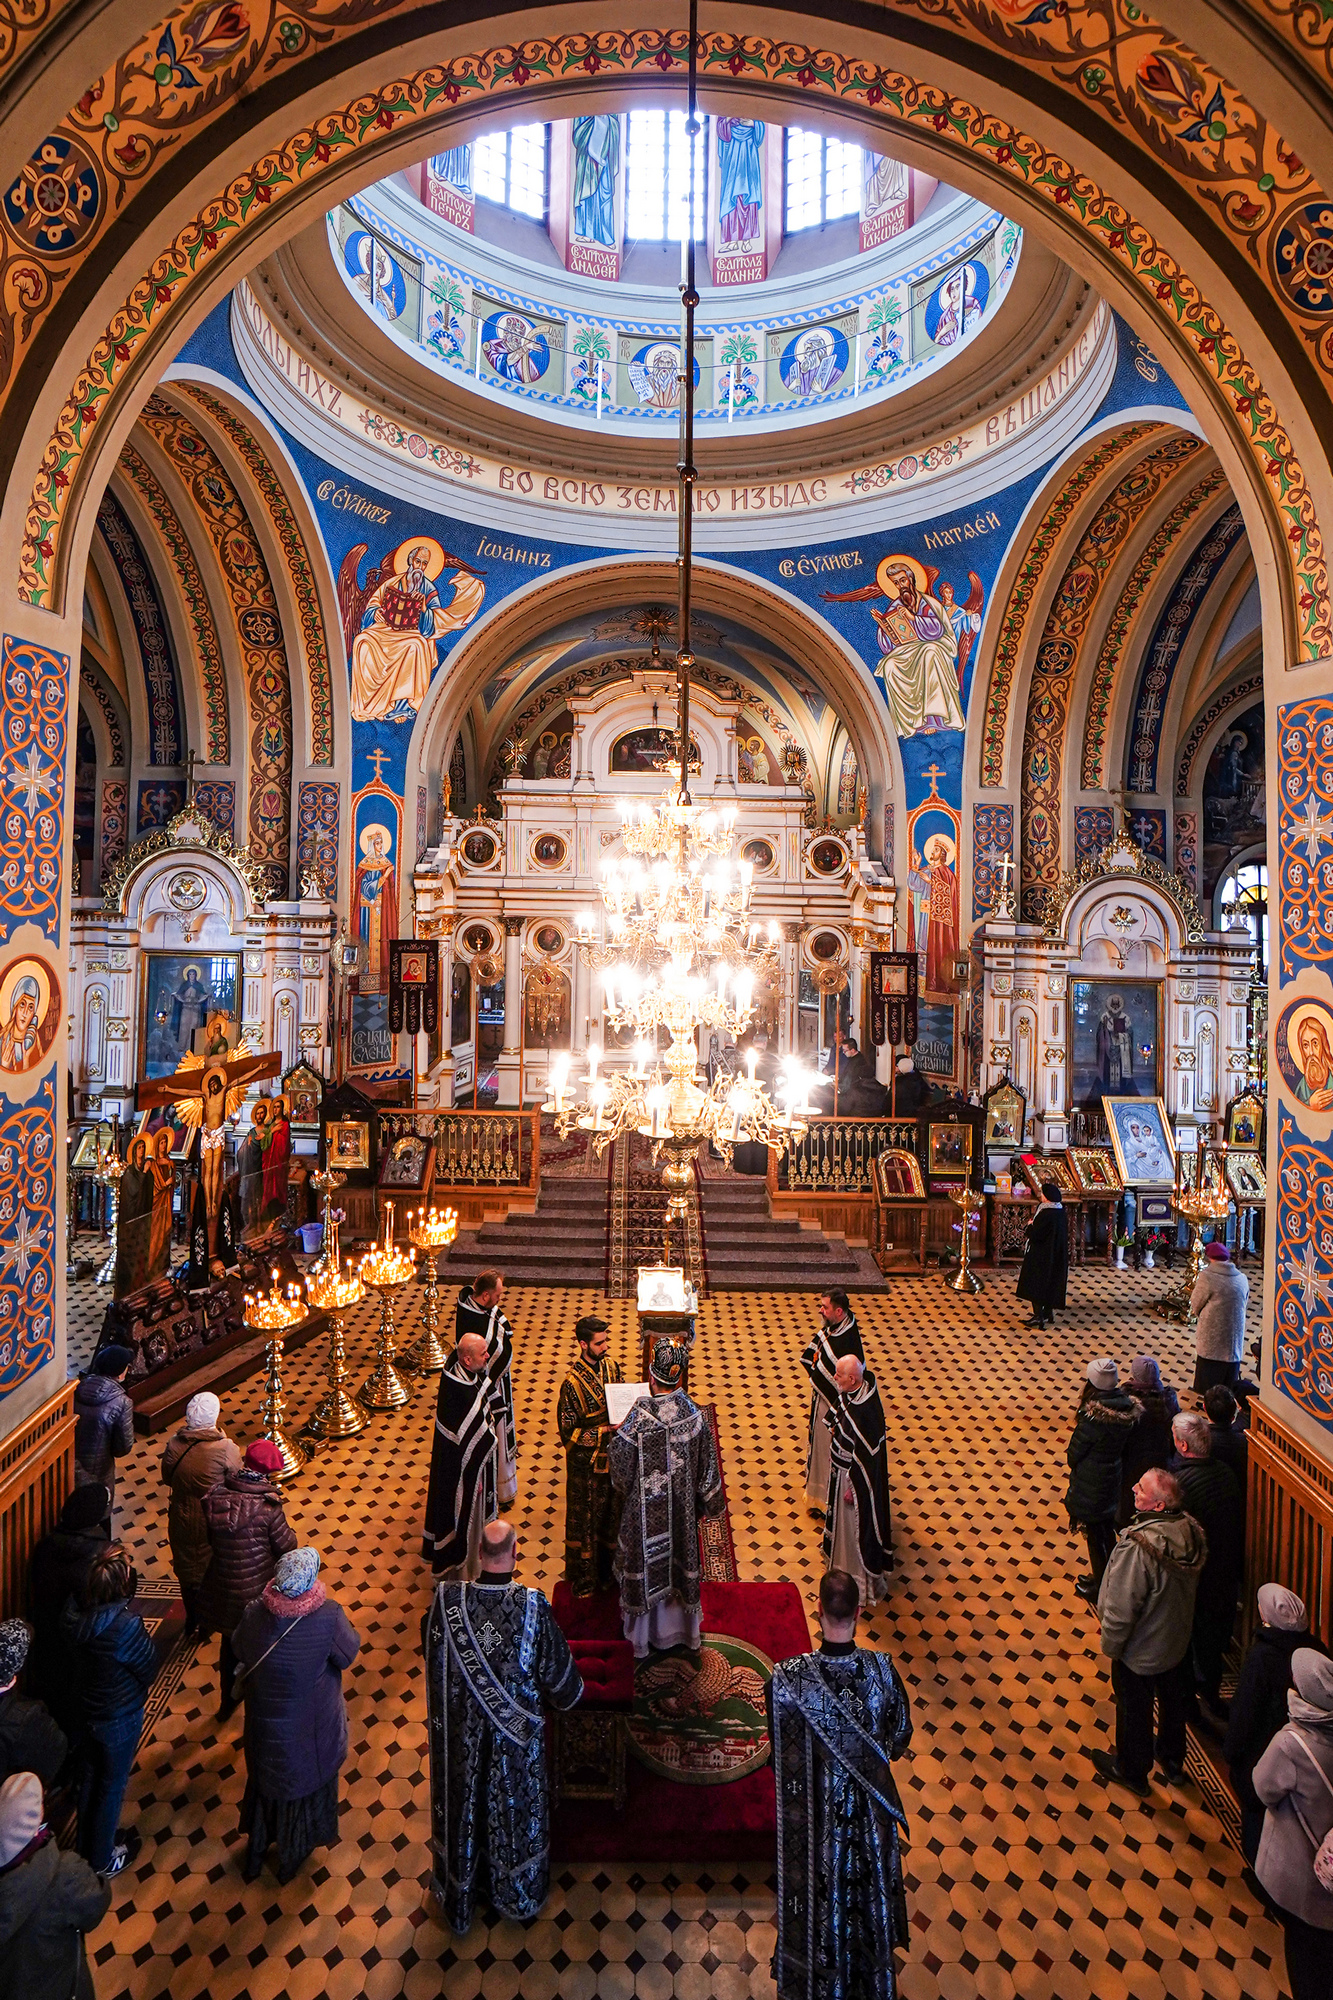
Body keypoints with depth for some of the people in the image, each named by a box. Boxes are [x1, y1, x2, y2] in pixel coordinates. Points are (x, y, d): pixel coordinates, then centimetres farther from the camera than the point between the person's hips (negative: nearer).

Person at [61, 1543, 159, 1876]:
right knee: (112, 1787, 20)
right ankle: (102, 1859, 42)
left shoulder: (74, 1612, -22)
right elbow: (149, 1670, -21)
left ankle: (86, 1847, 51)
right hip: (119, 1720, -5)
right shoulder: (126, 1626, -38)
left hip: (84, 1709, 6)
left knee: (91, 1775, 30)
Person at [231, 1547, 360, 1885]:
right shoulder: (329, 1617, -34)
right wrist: (347, 1628, -2)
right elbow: (348, 1654, -17)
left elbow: (238, 1649, -6)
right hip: (308, 1727, -2)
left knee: (266, 1778, 29)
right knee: (304, 1779, 26)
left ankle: (256, 1852, 51)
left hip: (265, 1725, 2)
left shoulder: (255, 1614, -27)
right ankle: (292, 1857, 47)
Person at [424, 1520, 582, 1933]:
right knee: (514, 1802, 23)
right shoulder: (533, 1607, -29)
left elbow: (430, 1652, -4)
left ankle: (460, 1896, 48)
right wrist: (571, 1691, 7)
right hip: (515, 1731, -1)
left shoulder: (446, 1601, -25)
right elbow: (559, 1675, -16)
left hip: (460, 1730, 1)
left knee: (463, 1800, 25)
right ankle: (518, 1896, 46)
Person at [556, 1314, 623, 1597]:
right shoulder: (572, 1382, -25)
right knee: (584, 1519, 14)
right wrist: (604, 1430, -25)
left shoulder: (612, 1366, -6)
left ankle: (607, 1568, 42)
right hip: (586, 1462, -5)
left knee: (611, 1513, 21)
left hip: (612, 1456, 6)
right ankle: (583, 1579, 34)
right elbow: (568, 1432, -19)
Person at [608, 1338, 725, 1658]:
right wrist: (708, 1505, 11)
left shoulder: (640, 1417, -27)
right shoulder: (695, 1415, -15)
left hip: (646, 1510, -3)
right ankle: (683, 1627, 41)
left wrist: (615, 1436, 5)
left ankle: (644, 1634, 34)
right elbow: (707, 1466, -3)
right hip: (682, 1509, 3)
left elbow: (619, 1462, -15)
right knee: (680, 1560, 22)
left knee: (647, 1565, 16)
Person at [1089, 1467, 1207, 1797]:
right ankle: (1172, 1760, 53)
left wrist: (1110, 1645, -11)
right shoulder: (1192, 1531, -19)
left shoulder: (1137, 1548, -41)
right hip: (1179, 1640, 6)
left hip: (1140, 1650, -6)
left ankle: (1132, 1771, 42)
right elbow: (1192, 1584, 1)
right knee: (1174, 1701, 29)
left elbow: (1121, 1609, -30)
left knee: (1134, 1710, 20)